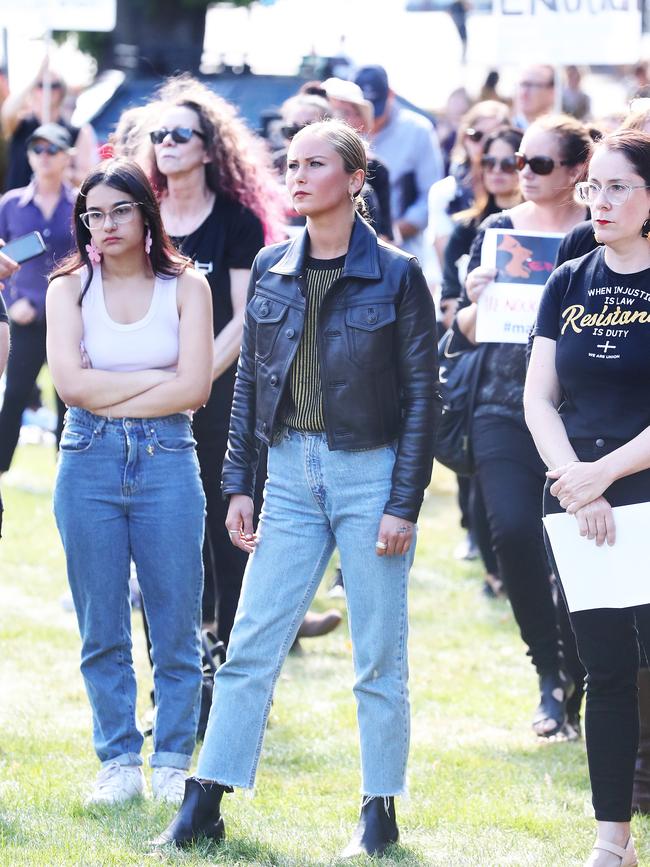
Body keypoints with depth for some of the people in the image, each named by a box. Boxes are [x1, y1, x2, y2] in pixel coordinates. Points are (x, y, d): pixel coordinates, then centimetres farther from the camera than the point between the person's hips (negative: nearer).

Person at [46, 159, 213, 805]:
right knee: (102, 630, 5)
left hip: (166, 461, -1)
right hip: (89, 464, 1)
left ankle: (173, 762, 10)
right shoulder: (69, 288, 5)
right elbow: (71, 384, -7)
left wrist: (111, 398, -8)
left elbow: (195, 389, -7)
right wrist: (158, 377, -8)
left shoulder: (185, 287, 3)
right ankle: (119, 763, 13)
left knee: (176, 627, 0)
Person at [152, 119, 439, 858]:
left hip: (370, 472, -4)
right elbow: (250, 382, 12)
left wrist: (405, 505, -9)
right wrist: (239, 483, 7)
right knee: (250, 644, 1)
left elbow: (422, 394, -5)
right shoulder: (271, 270, 7)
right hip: (290, 472, 4)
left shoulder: (395, 276, -5)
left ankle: (380, 812, 12)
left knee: (379, 655, 3)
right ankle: (203, 805, 3)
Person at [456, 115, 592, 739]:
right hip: (505, 411, 2)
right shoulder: (498, 230, 8)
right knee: (513, 530, -16)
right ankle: (550, 674, -1)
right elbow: (468, 331, 11)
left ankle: (572, 686, 18)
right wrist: (476, 302, -10)